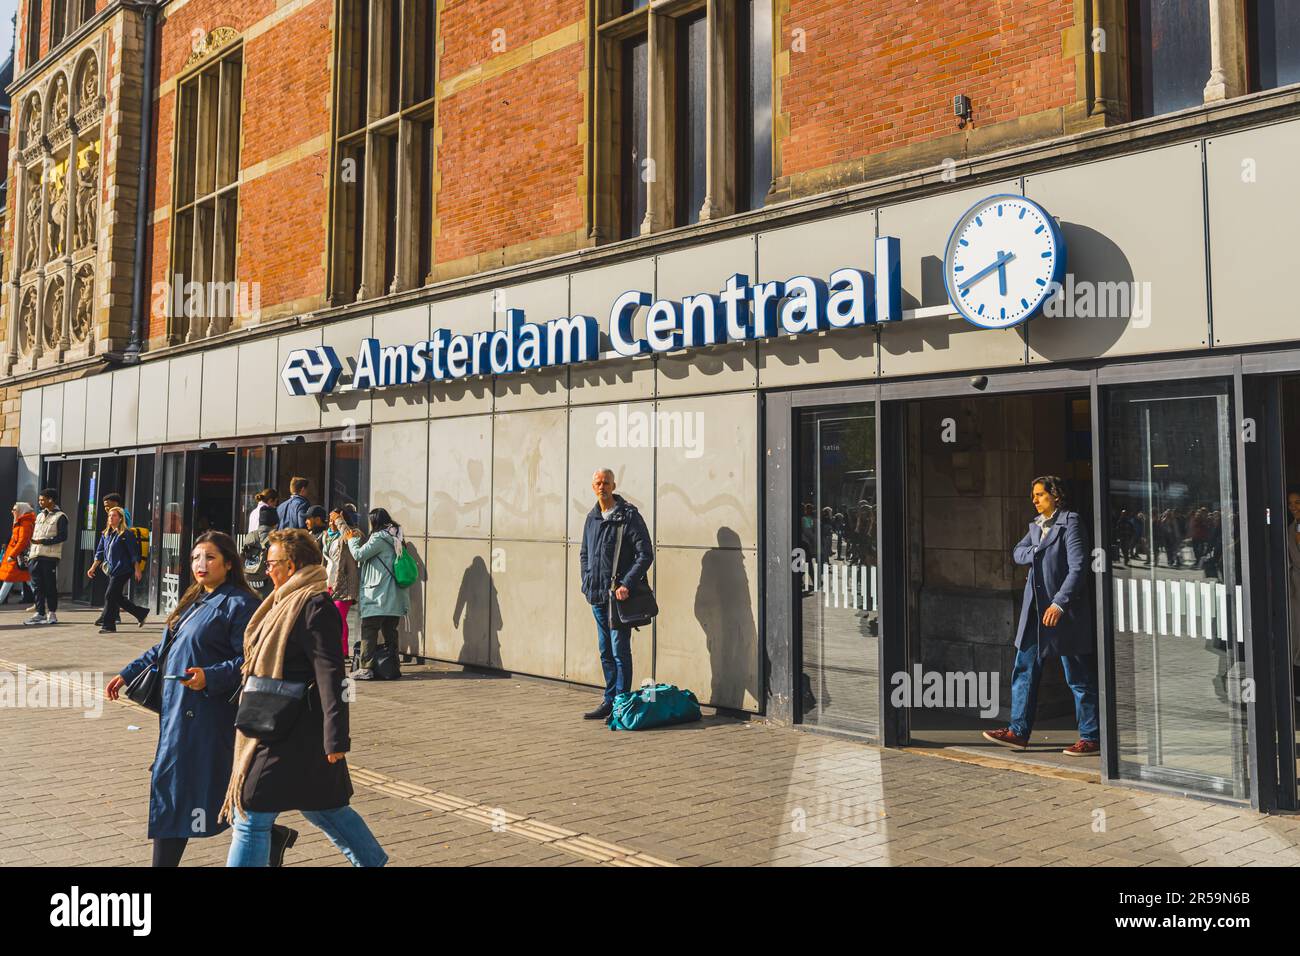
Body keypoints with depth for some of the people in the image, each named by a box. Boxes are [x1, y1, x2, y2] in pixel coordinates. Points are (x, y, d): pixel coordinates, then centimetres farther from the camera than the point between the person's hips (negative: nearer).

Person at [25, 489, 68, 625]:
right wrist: (29, 555, 15)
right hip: (35, 556, 6)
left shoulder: (60, 517, -3)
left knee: (50, 586, -2)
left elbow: (63, 537, -12)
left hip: (50, 557, -6)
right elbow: (34, 536, 21)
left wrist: (44, 541, -18)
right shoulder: (40, 516, 19)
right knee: (38, 586, 5)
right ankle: (40, 613, 9)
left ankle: (52, 613, 5)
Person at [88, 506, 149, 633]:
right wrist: (93, 568, 12)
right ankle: (141, 613, 24)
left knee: (110, 596, -9)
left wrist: (137, 569, -9)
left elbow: (134, 553, -8)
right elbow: (100, 553, 18)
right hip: (112, 570, 8)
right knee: (118, 597, 9)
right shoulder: (106, 534, 13)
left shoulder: (126, 534, -7)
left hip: (123, 570, -8)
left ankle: (108, 625, -1)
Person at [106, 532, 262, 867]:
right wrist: (128, 674, 19)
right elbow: (163, 649, 24)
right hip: (176, 709, 9)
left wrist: (210, 677, -31)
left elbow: (247, 661, -19)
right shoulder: (194, 600, 16)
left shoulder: (239, 604, -11)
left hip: (203, 711, -9)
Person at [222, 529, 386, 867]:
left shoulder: (315, 605, -18)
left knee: (251, 816, -2)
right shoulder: (289, 600, 12)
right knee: (320, 805, 18)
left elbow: (330, 674, -22)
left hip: (290, 735, -10)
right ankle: (374, 860, 31)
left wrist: (336, 738, -24)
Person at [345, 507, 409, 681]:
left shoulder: (379, 537, -11)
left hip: (377, 595, -8)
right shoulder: (395, 538, 15)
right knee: (390, 632, 11)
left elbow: (359, 555, -9)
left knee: (369, 631, -6)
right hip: (394, 597, 8)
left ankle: (366, 668, -8)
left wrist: (352, 539, 8)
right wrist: (360, 538, 22)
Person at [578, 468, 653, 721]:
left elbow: (646, 554, -13)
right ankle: (609, 702, 22)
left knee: (620, 651, -4)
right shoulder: (592, 518, 13)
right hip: (597, 596, 7)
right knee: (605, 652, 13)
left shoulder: (629, 515, -8)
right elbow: (584, 554, 26)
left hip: (619, 596, -7)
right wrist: (587, 581, 13)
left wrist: (626, 584, -18)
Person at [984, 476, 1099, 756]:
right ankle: (1019, 731, 17)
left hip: (1063, 610, -8)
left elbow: (1078, 568, -16)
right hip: (1035, 607, 8)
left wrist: (1059, 603, -22)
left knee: (1079, 677, 1)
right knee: (1024, 669, 9)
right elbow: (1018, 552, 13)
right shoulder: (1036, 525, 14)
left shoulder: (1070, 522, -10)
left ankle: (1090, 737, 10)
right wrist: (1037, 552, -7)